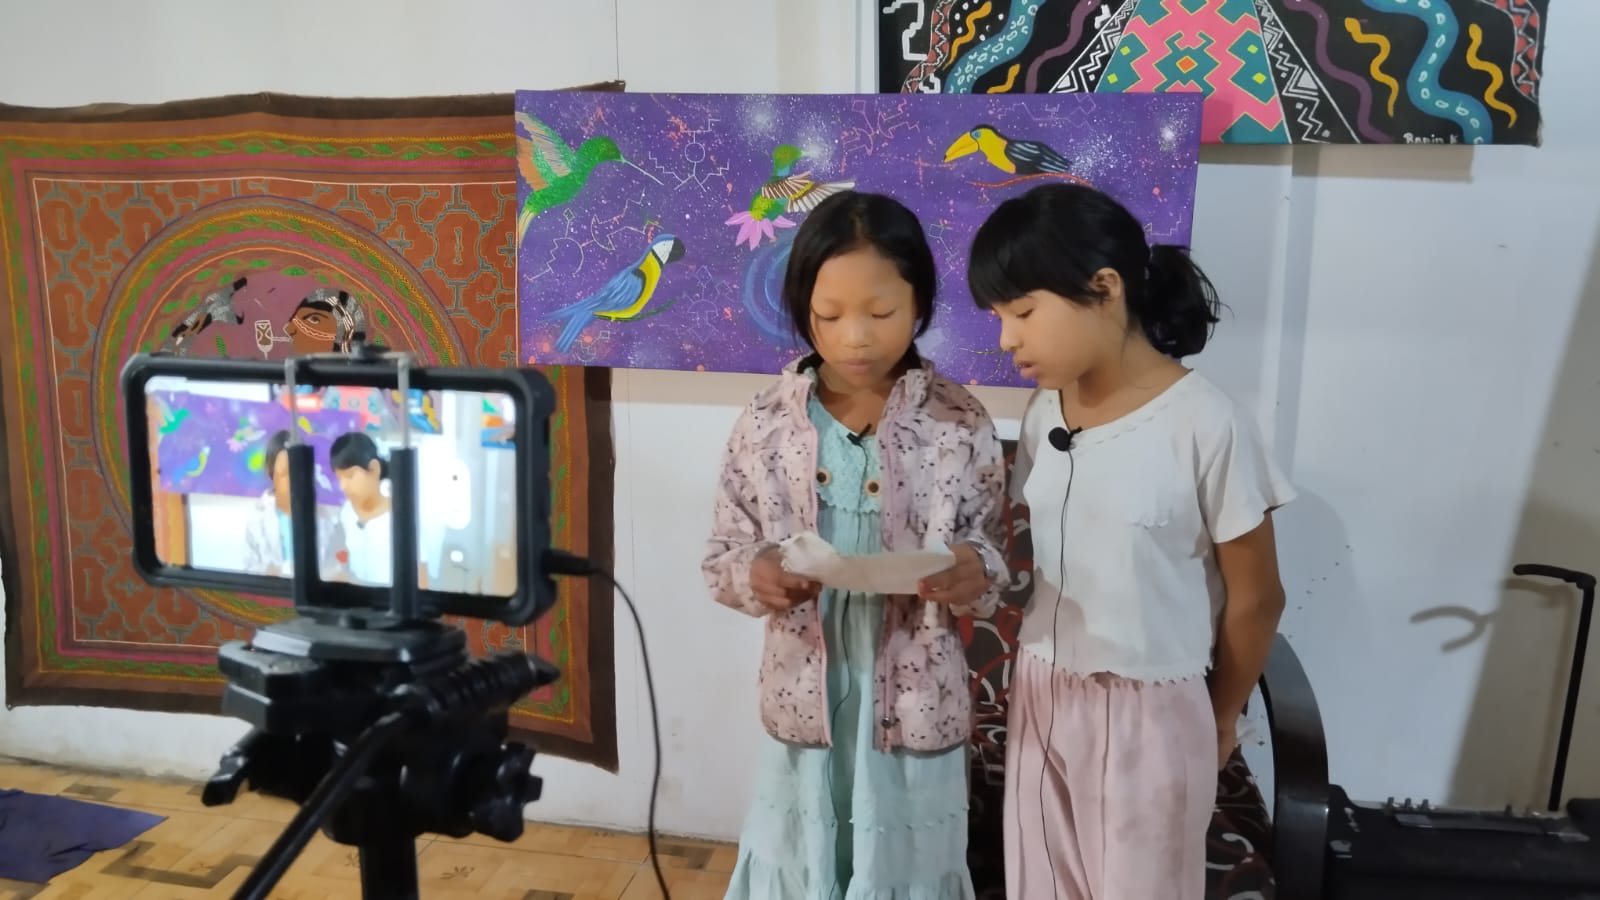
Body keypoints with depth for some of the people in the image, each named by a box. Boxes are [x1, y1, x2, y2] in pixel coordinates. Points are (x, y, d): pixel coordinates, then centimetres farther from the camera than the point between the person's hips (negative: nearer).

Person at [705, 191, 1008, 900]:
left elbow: (989, 559, -2)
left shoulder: (959, 424, -8)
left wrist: (972, 573, -25)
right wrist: (756, 574, -22)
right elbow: (721, 557, 0)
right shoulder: (766, 422, -6)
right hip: (804, 696, 1)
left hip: (916, 701, -1)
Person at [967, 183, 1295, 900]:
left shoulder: (1205, 425, -18)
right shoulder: (1043, 413, 0)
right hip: (1041, 696, 5)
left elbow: (1254, 598, -8)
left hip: (1150, 711, -5)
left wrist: (1217, 725, 3)